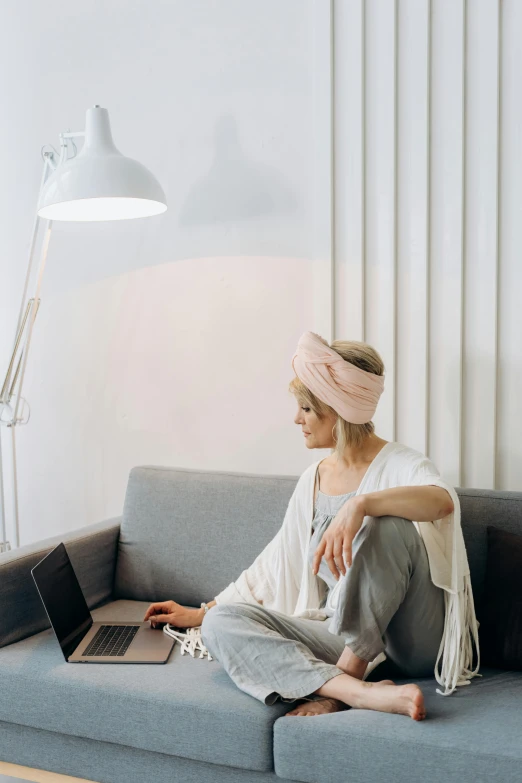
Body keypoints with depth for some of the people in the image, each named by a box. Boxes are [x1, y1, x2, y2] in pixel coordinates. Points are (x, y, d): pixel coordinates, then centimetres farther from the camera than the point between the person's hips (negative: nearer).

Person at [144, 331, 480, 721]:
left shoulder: (398, 465, -5)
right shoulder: (313, 480, 14)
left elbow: (443, 500, -31)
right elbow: (272, 568, 21)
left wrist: (359, 504, -44)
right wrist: (198, 614, 22)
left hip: (415, 641, -5)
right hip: (343, 638, 6)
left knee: (388, 522, -31)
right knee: (222, 622, -16)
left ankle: (345, 674, -22)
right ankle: (362, 692, -32)